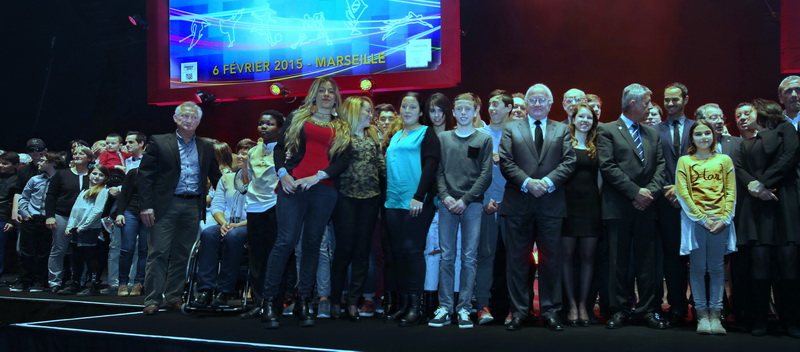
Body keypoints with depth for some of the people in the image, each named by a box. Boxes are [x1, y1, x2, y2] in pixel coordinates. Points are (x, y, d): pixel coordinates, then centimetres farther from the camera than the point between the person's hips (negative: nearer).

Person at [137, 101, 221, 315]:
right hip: (165, 205, -3)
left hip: (193, 207, 3)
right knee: (158, 253, -3)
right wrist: (146, 206, -10)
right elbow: (144, 175, -2)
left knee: (182, 255, 7)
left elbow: (216, 177, 17)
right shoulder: (159, 143, 2)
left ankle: (173, 297, 16)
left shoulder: (206, 147, 12)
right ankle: (152, 300, 3)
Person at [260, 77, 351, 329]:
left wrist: (317, 176, -10)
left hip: (323, 190, 2)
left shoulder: (342, 129, 16)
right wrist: (282, 173, -8)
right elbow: (280, 147, 9)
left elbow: (344, 161, 5)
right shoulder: (298, 117, 15)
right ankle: (268, 301, -7)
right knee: (286, 241, -10)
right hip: (292, 185, -2)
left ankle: (303, 303, 8)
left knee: (312, 244, 3)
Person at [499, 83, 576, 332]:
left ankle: (550, 311, 12)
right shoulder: (511, 129, 10)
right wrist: (527, 182, -13)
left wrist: (547, 182, -13)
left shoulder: (562, 130, 13)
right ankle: (518, 311, 9)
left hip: (551, 203, 1)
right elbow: (506, 162, 0)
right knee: (517, 260, 2)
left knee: (551, 260, 4)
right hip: (518, 203, 0)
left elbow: (568, 162, 2)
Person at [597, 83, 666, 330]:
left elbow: (660, 166, 10)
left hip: (646, 207, 4)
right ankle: (619, 311, 9)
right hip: (619, 207, -4)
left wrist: (651, 192, -7)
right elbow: (608, 167, -9)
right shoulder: (607, 131, 1)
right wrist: (635, 192, -12)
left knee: (647, 261, 6)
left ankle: (647, 310, 14)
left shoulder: (653, 134, 17)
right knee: (618, 261, 2)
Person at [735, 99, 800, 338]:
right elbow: (739, 168, 8)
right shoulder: (747, 143, 22)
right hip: (756, 206, 3)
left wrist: (763, 182, -10)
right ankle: (760, 320, 0)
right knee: (760, 263, -5)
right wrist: (752, 185, -12)